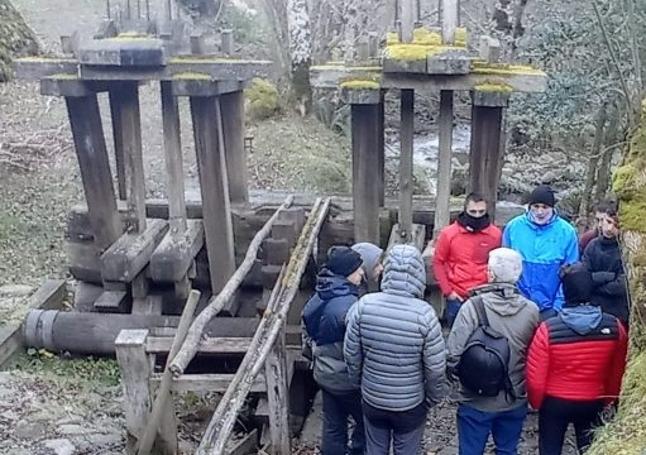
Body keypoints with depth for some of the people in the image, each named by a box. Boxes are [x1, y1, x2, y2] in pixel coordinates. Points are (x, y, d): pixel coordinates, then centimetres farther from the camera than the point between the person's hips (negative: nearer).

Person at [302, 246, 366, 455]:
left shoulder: (318, 297, 1)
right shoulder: (349, 304, -26)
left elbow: (307, 334, 11)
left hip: (324, 375, 7)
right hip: (347, 379, -7)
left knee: (333, 427, 17)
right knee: (366, 422, 14)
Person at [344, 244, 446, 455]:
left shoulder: (364, 305, -17)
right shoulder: (424, 314, -24)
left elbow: (351, 355, -6)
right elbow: (436, 368, -16)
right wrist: (432, 398, 4)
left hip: (372, 400, 2)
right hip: (410, 405, -2)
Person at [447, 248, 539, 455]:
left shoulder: (473, 306, -21)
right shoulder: (532, 311, -10)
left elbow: (453, 357, -21)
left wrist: (469, 375, 0)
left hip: (476, 400, -3)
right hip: (516, 401, 3)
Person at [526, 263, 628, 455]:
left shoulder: (548, 329, -26)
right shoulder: (615, 327, -16)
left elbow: (535, 379, -18)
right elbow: (617, 373, -1)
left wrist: (536, 403, 3)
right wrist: (608, 400, 17)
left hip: (554, 402, -2)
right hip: (594, 402, 2)